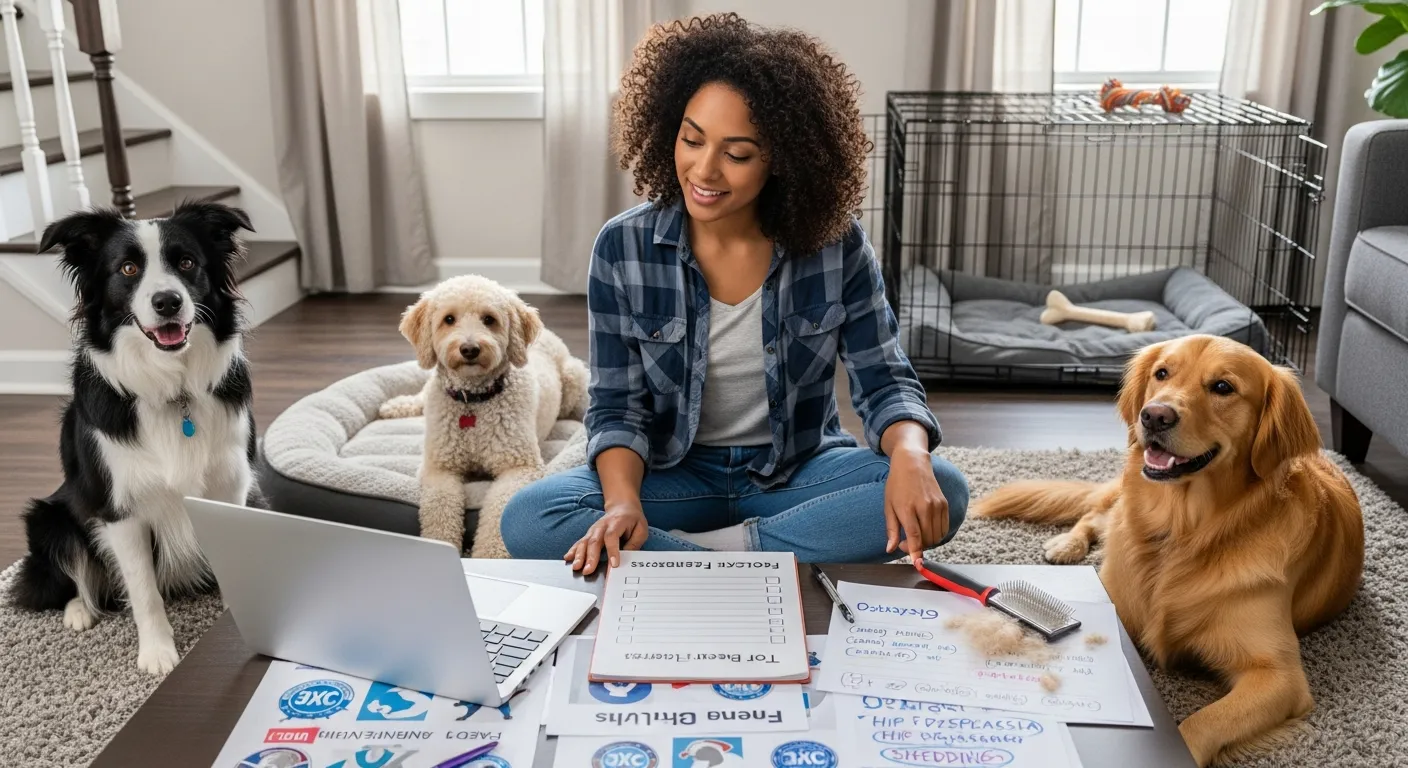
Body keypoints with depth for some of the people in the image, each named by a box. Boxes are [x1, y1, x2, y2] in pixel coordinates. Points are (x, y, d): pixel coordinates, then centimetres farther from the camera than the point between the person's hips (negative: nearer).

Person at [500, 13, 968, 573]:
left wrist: (910, 455, -29)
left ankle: (685, 556, -22)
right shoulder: (623, 247, -9)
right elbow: (617, 406, -7)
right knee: (528, 520, -27)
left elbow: (884, 380, -6)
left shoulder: (836, 245, -10)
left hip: (801, 472, 1)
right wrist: (623, 501, -27)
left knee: (943, 491, -27)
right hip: (674, 476, 0)